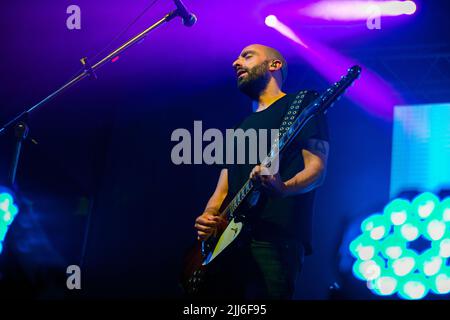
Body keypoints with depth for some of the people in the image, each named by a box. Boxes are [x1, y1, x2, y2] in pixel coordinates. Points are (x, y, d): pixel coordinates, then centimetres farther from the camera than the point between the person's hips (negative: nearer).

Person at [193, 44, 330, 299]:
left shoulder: (302, 104, 7)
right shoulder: (241, 127, 28)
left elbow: (317, 170, -4)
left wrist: (282, 189, -25)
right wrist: (209, 216, 1)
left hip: (275, 240, -7)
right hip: (228, 241, 7)